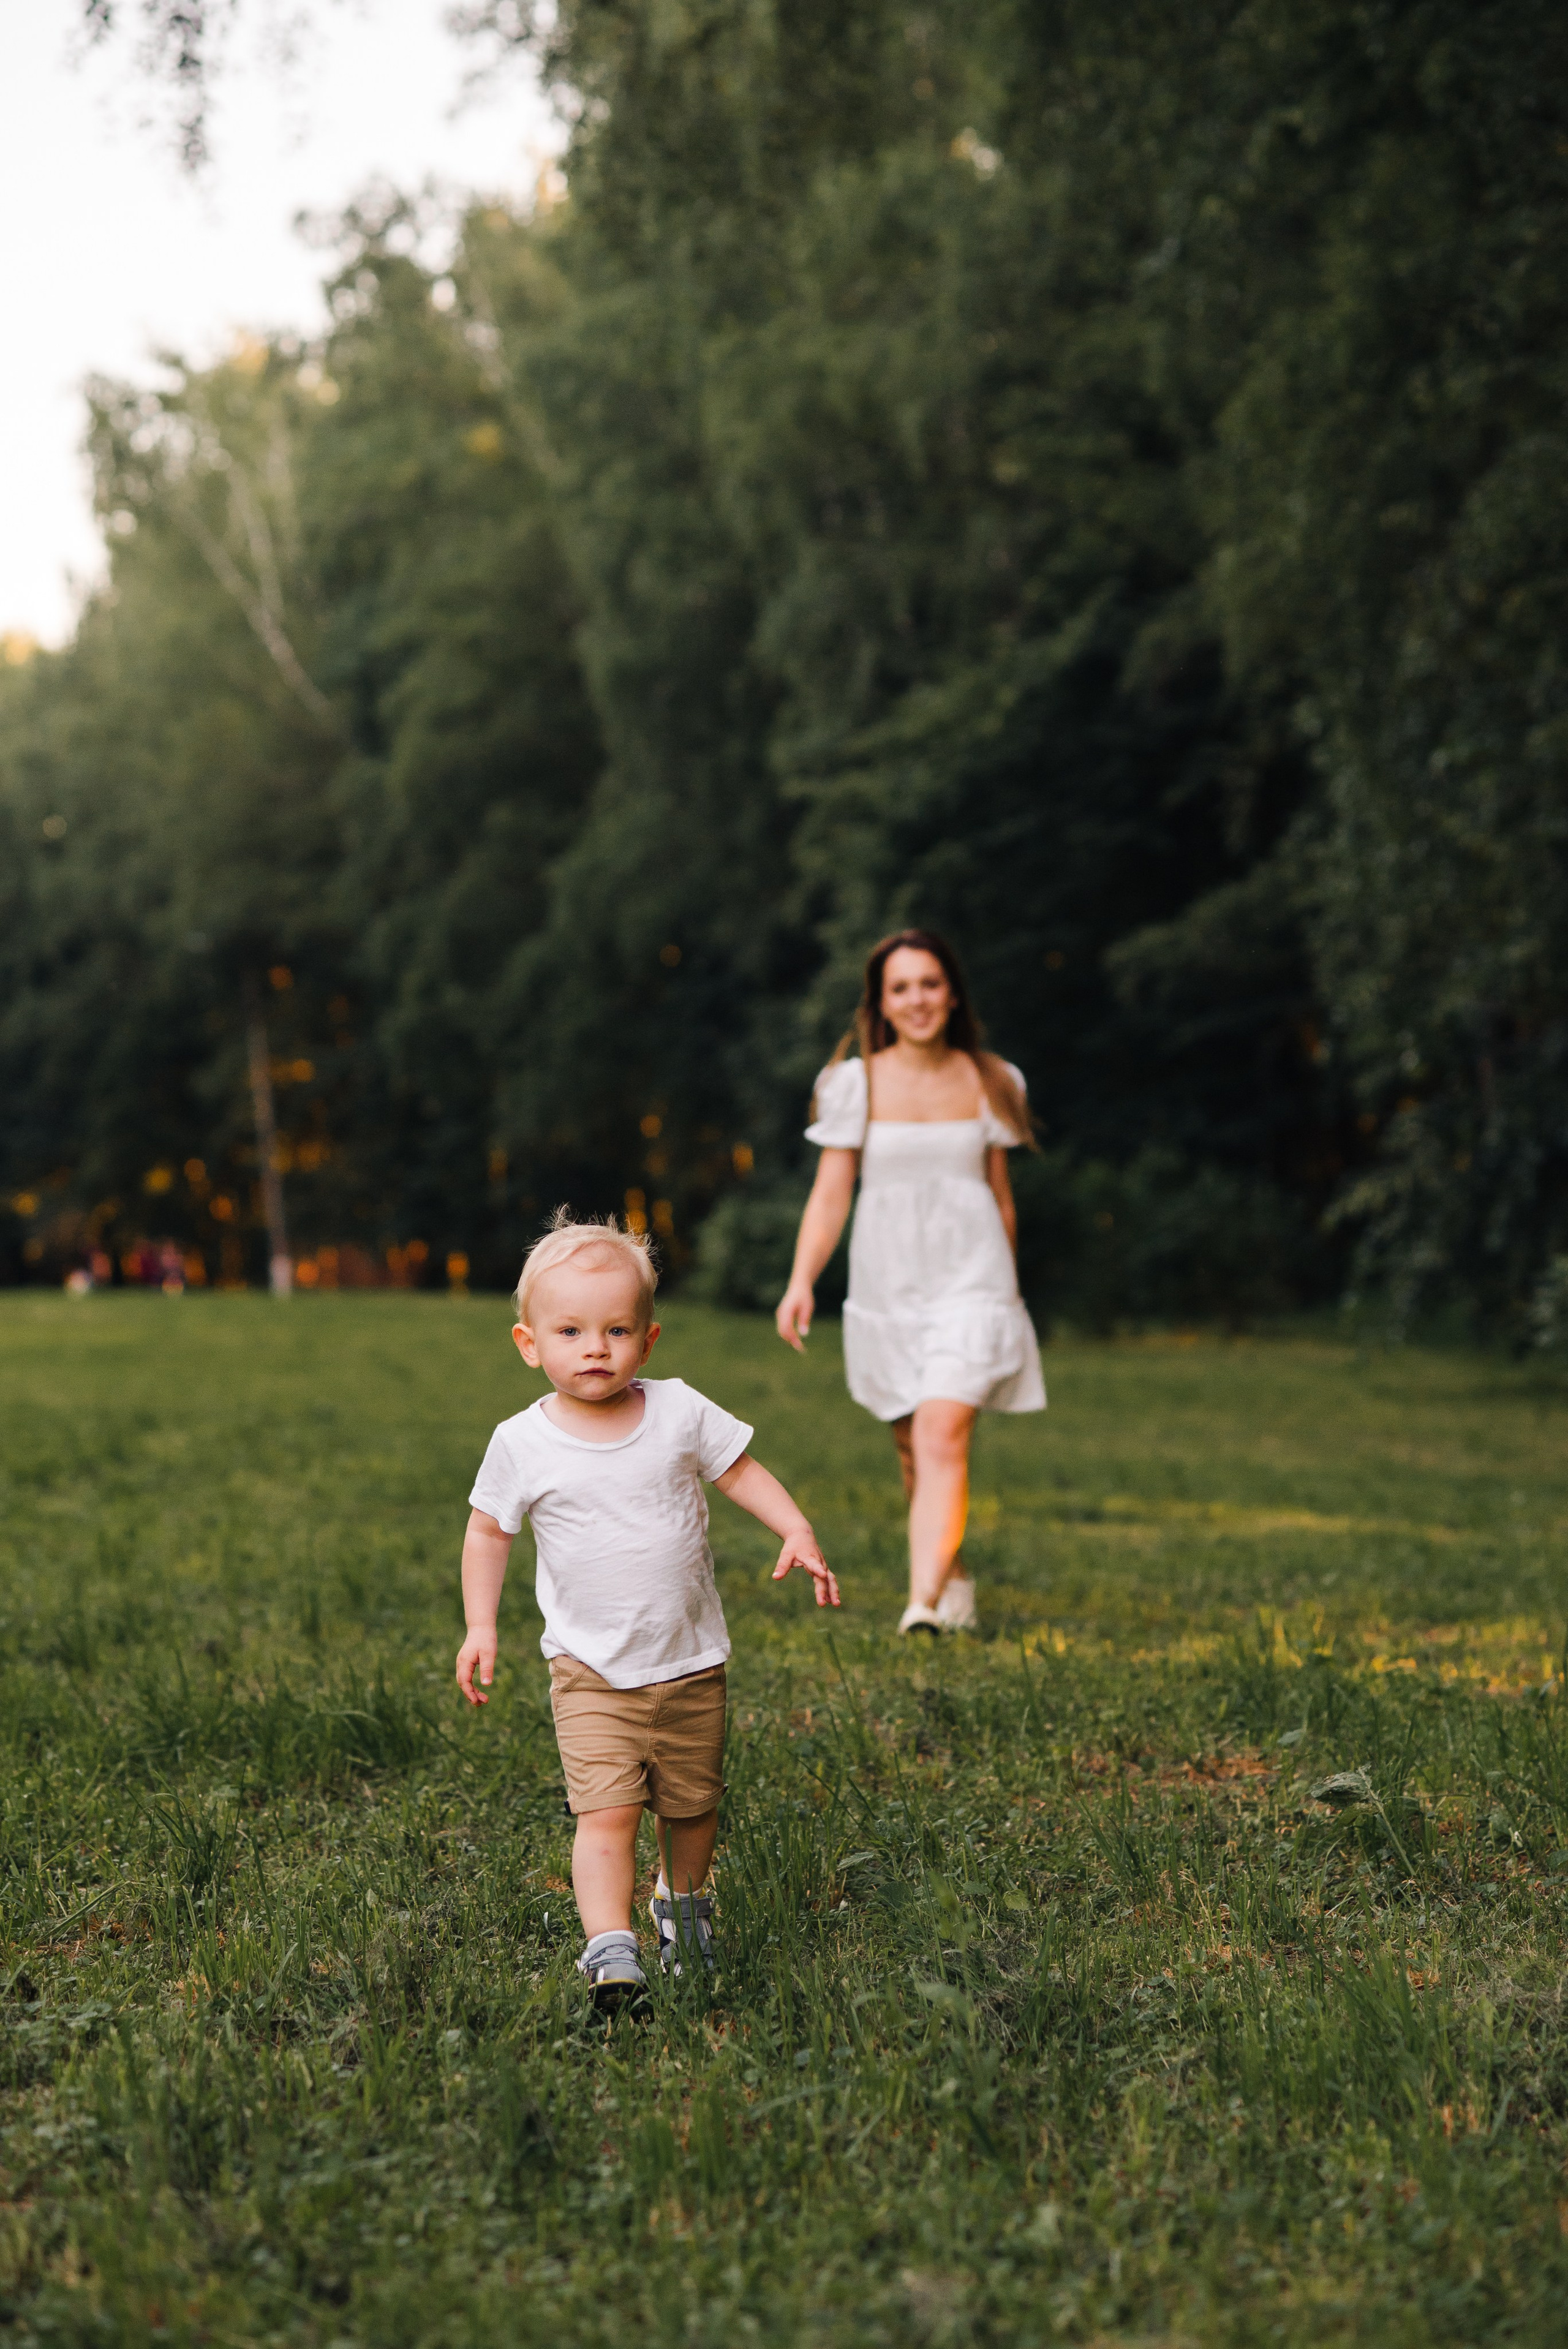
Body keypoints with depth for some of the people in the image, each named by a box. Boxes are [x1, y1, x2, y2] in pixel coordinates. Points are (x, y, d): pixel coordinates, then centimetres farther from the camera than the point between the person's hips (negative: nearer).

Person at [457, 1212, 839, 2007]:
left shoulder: (679, 1412, -5)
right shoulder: (522, 1443, -7)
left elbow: (741, 1470, 7)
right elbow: (488, 1531, 5)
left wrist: (798, 1533, -7)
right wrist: (480, 1626, -2)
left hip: (691, 1664, 2)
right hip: (592, 1674, -2)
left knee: (692, 1806, 16)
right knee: (606, 1812, -18)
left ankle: (683, 1899, 43)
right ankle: (609, 1948, -18)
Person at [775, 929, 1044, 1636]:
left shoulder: (988, 1083, 4)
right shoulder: (856, 1084, 0)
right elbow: (830, 1193, -2)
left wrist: (1009, 1294, 20)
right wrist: (801, 1281, -15)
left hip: (970, 1285, -1)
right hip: (887, 1286, 1)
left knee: (943, 1437, -18)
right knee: (913, 1451, 10)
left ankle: (924, 1605, -25)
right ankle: (955, 1576, 32)